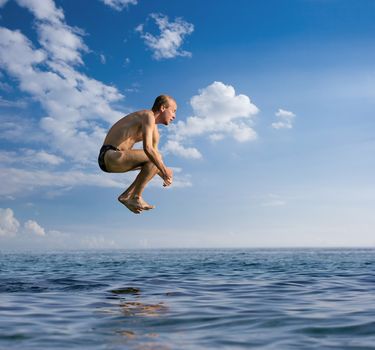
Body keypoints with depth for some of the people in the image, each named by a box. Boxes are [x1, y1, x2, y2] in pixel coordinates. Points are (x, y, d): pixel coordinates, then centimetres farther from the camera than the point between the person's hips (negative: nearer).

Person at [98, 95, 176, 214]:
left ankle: (126, 195, 8)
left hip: (110, 158, 10)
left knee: (156, 161, 14)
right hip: (111, 156, -10)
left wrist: (164, 175, 8)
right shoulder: (148, 115, -12)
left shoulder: (154, 128, 19)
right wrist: (165, 171, -16)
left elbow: (154, 152, 23)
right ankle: (136, 198, -9)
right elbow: (147, 148, -24)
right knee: (155, 159, -20)